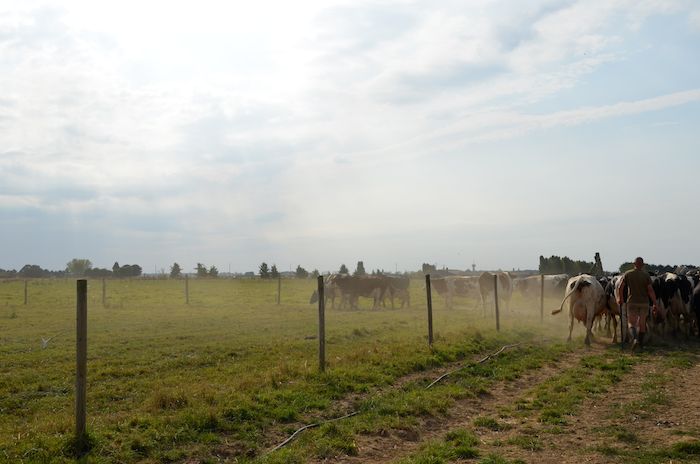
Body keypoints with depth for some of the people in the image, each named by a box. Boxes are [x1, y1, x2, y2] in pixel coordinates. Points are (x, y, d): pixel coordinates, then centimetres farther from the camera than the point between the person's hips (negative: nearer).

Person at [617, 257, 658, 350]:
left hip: (632, 302, -1)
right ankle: (641, 342, 20)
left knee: (631, 322, 5)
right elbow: (650, 290, -9)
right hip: (644, 302, 1)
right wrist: (654, 304, -6)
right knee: (642, 323, 13)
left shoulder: (628, 274, -1)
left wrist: (620, 298, 11)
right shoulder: (646, 275, -3)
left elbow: (620, 287, -3)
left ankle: (635, 339, -19)